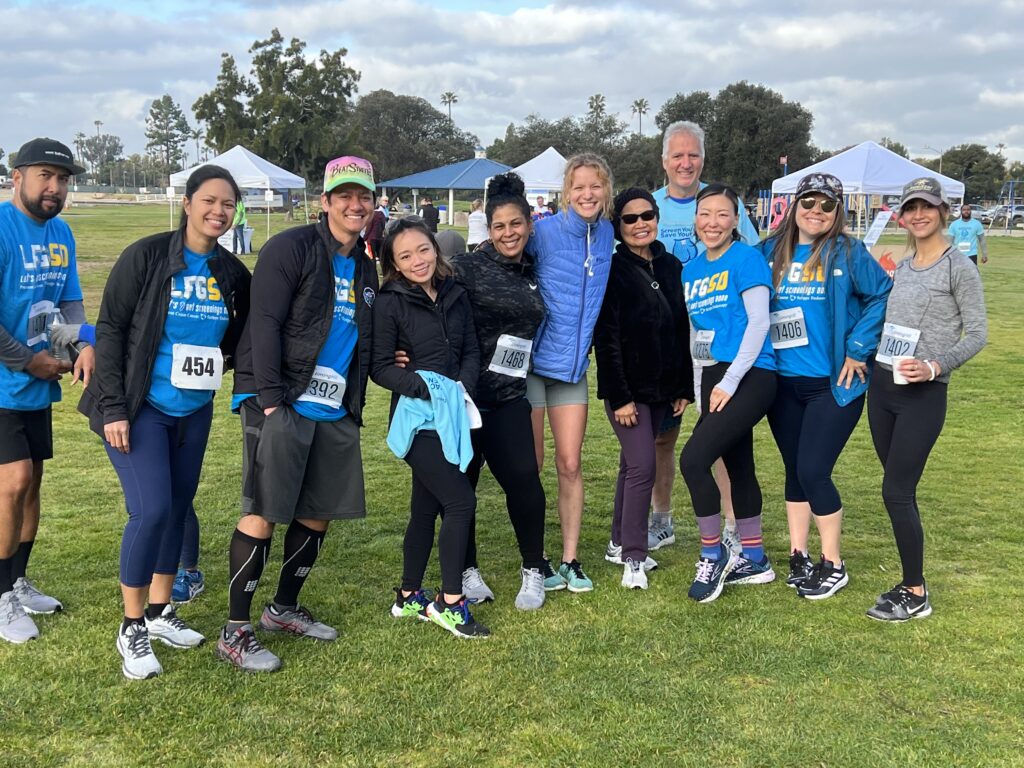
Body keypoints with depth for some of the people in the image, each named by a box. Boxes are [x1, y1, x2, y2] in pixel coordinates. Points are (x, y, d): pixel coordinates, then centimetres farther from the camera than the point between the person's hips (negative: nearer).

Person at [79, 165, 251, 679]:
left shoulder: (233, 273, 3)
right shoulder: (147, 256, -11)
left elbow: (240, 331, 20)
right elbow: (110, 330, -10)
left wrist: (224, 358, -1)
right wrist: (113, 407, -14)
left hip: (194, 411, 5)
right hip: (139, 409, -5)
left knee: (178, 509, 10)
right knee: (151, 510, -13)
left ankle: (159, 613, 27)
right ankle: (132, 629, 4)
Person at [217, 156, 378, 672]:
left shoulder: (364, 268, 18)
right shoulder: (292, 248, -6)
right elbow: (265, 323, -13)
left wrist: (354, 405, 15)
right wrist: (271, 397, -20)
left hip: (334, 411, 8)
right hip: (280, 403, -7)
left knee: (318, 514, 11)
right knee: (263, 514, -9)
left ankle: (284, 608, 29)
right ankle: (235, 631, 1)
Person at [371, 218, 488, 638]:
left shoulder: (456, 295, 7)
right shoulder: (391, 303, -8)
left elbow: (471, 350, 9)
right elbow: (380, 367, -9)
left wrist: (463, 385, -10)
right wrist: (425, 387, -20)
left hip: (451, 414, 6)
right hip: (417, 416, -6)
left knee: (426, 507, 14)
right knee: (461, 501, -11)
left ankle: (409, 597, 27)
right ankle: (449, 602, 0)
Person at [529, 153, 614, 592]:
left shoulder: (607, 235, 5)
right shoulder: (544, 232, -10)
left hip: (573, 368, 4)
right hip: (531, 363, -4)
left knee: (570, 465, 4)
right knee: (530, 468, 4)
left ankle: (570, 560, 14)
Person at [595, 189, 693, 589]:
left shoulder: (672, 268, 7)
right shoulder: (613, 270, -10)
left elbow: (682, 330, 11)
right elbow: (606, 338, -14)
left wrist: (684, 388, 9)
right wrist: (619, 397, -18)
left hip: (661, 387, 6)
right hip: (628, 387, -6)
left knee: (633, 464, 14)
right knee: (642, 466, -11)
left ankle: (620, 544, 26)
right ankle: (633, 557, -1)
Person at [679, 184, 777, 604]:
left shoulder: (746, 259, -7)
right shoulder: (691, 269, 13)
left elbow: (758, 323, -13)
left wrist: (729, 382, -16)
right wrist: (699, 389, 13)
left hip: (749, 376, -7)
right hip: (713, 378, 7)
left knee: (693, 458, -17)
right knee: (738, 465, 14)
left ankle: (714, 554, 1)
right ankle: (754, 559, 27)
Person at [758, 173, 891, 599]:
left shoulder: (848, 253, -6)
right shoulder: (770, 252, 4)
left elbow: (882, 295, -8)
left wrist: (858, 350, -10)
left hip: (833, 383, -4)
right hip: (782, 383, 4)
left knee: (812, 472, -6)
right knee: (794, 471, 12)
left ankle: (833, 564, 11)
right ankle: (798, 556, 26)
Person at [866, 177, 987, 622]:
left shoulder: (958, 266, -7)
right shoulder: (902, 268, 12)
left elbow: (978, 333, -9)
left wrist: (934, 367, -20)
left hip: (924, 394, -6)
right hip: (883, 387, 6)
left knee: (897, 491, -8)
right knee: (898, 490, 9)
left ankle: (916, 596, 5)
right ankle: (911, 581, 21)